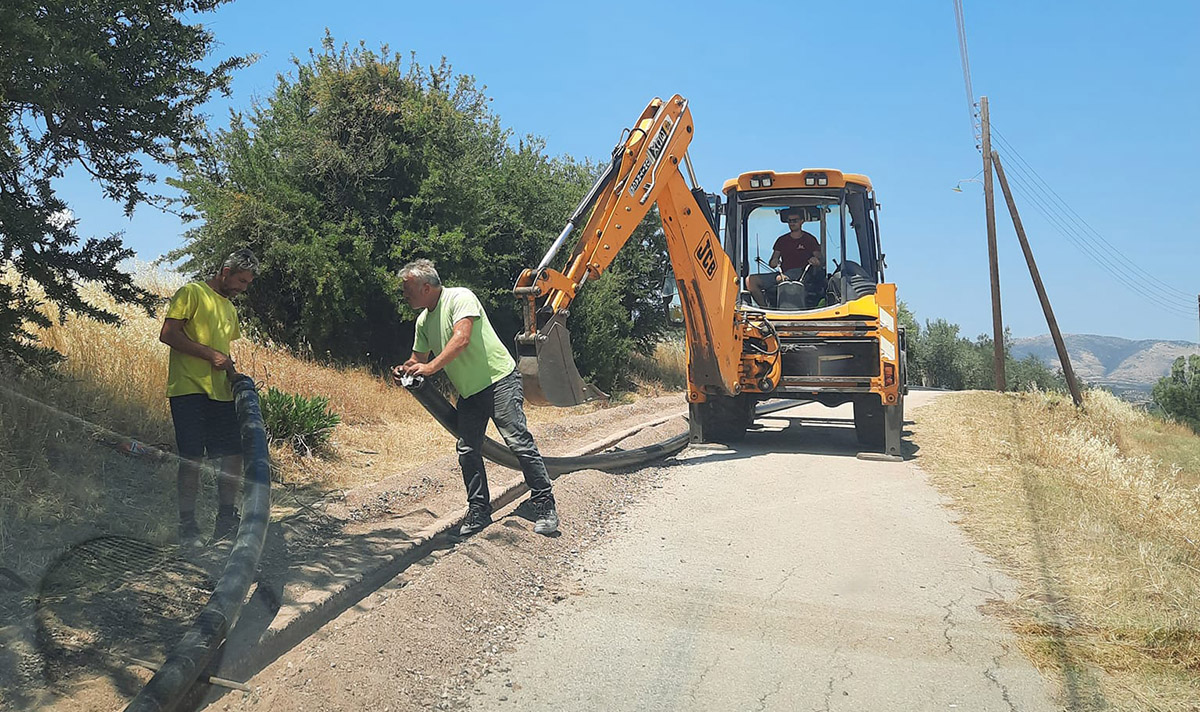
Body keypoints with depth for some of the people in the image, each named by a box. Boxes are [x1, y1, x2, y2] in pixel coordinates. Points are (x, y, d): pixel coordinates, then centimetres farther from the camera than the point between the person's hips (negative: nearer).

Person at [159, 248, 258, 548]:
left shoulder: (229, 308, 24)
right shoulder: (191, 293, -1)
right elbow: (168, 334, -11)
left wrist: (235, 375, 10)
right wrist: (211, 355, -14)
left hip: (221, 393, 7)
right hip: (189, 389, -7)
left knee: (234, 454, 2)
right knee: (192, 459, -5)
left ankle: (225, 520, 14)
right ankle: (187, 527, 5)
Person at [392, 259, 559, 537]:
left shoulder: (460, 297, -13)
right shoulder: (423, 320, 12)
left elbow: (462, 339, -26)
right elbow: (419, 358, 20)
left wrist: (430, 367, -31)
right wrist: (405, 369, -3)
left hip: (499, 380, -8)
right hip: (468, 393, 8)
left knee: (518, 440, -13)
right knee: (467, 452, 4)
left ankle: (545, 506, -7)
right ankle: (479, 512, 15)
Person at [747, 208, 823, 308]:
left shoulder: (810, 239, 12)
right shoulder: (782, 240, 22)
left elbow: (820, 261, 6)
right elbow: (771, 264, 18)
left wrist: (815, 261, -19)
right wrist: (773, 262, -8)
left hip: (800, 273, -5)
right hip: (782, 273, 5)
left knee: (780, 278, -42)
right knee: (750, 280, -17)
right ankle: (765, 307, -21)